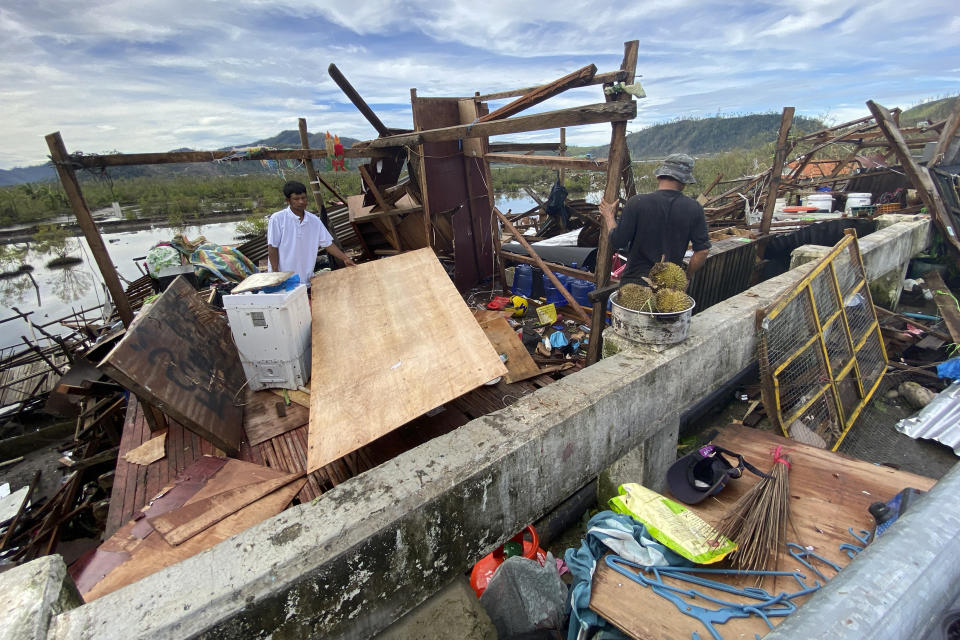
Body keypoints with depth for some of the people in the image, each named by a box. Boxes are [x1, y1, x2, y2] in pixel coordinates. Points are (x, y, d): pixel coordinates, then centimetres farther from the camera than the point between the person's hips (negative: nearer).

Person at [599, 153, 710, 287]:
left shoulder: (637, 203, -14)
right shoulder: (694, 208, -5)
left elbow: (617, 243, -10)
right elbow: (702, 251, -3)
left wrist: (609, 217, 7)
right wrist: (685, 277, 12)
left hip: (635, 282, -2)